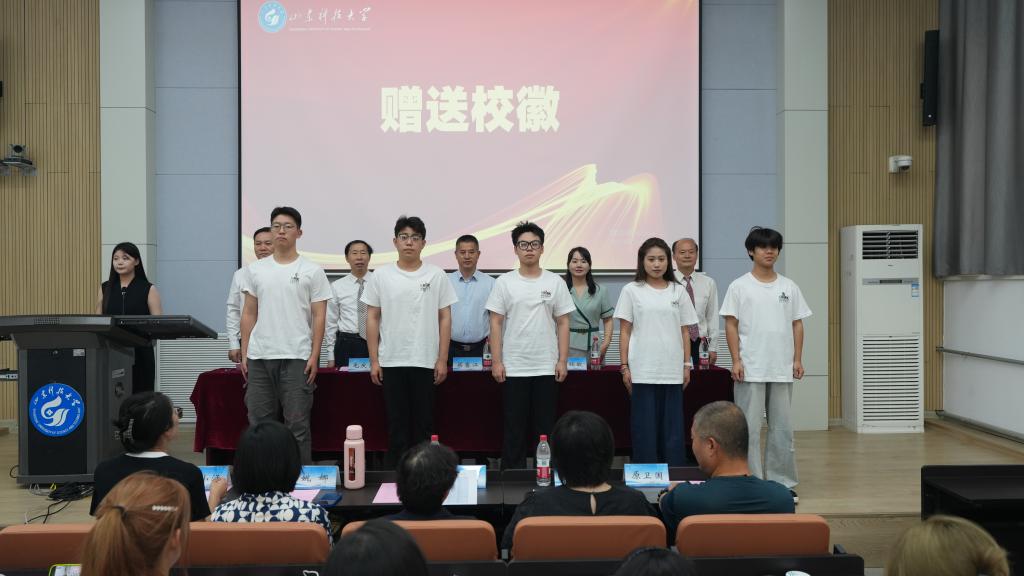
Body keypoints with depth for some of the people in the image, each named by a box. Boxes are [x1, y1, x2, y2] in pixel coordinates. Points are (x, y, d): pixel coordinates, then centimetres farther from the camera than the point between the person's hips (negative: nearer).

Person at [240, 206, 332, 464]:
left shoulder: (311, 271, 0)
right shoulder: (255, 269, 9)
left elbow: (319, 316, -2)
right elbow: (249, 314, 11)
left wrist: (314, 355, -9)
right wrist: (244, 353, 5)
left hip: (296, 357, -3)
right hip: (259, 357, 4)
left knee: (297, 423, 0)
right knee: (259, 421, 10)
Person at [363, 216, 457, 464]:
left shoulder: (436, 276, 1)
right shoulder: (381, 276, 2)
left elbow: (445, 318, 2)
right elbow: (372, 319, 4)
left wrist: (442, 360, -3)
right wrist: (374, 360, -1)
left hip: (426, 362, 0)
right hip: (391, 362, 1)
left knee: (424, 424, 6)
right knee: (396, 424, 8)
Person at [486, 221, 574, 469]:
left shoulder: (555, 282, 4)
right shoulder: (504, 282, 1)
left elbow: (563, 323, 4)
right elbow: (496, 323, 0)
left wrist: (563, 361, -2)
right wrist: (496, 361, -6)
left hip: (547, 368, 1)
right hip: (513, 368, -1)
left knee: (546, 427, 7)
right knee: (514, 428, 6)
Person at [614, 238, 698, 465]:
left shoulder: (678, 291, 9)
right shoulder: (631, 290, 2)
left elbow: (685, 331, 11)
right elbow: (625, 331, 2)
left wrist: (687, 365, 6)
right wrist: (625, 367, -3)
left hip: (672, 371, 2)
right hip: (642, 371, -2)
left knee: (673, 429, 4)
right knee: (645, 429, 1)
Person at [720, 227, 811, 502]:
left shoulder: (789, 287, 9)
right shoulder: (739, 286, -1)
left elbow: (797, 324, 11)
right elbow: (731, 325, -3)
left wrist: (797, 359, 4)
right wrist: (736, 360, -10)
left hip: (782, 370, 4)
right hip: (750, 370, -3)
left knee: (782, 428, 9)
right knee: (750, 428, 0)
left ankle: (782, 482, 18)